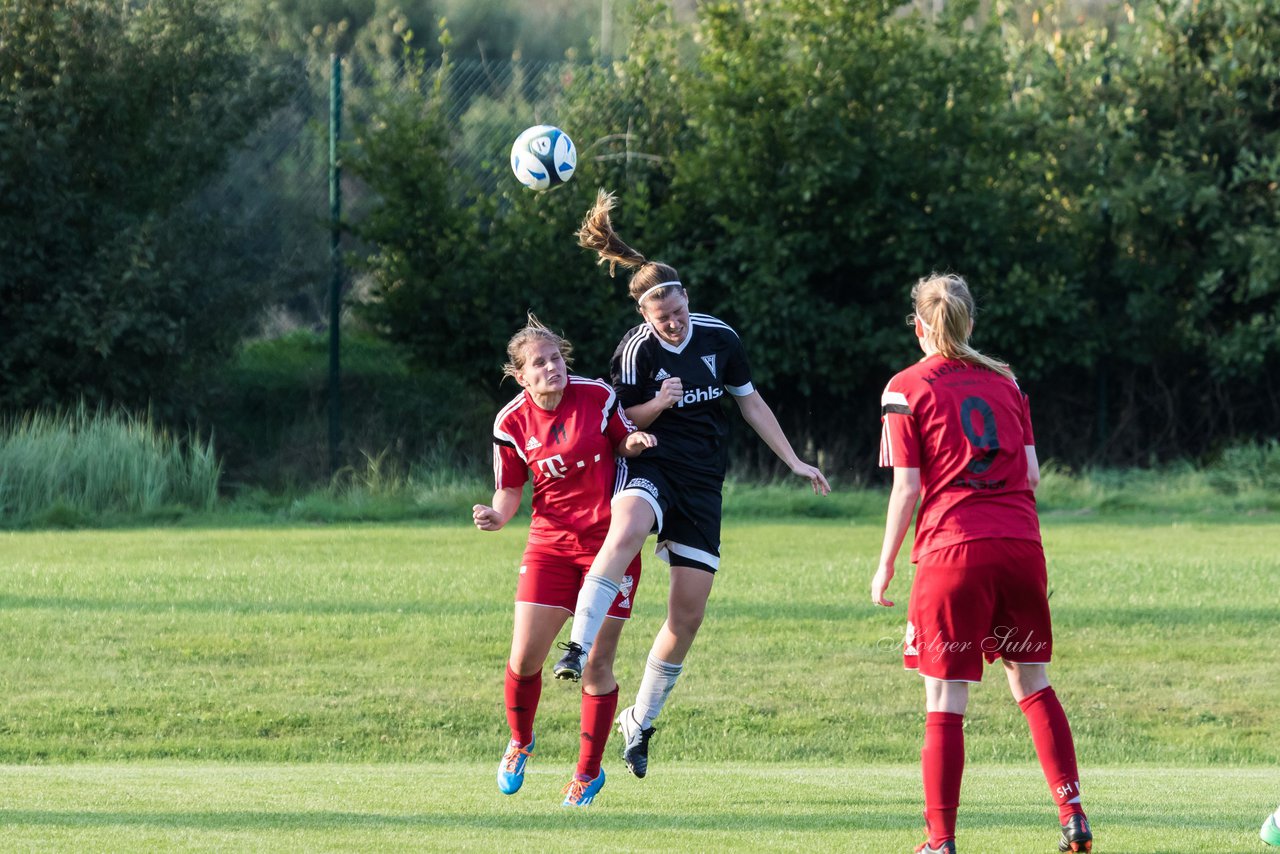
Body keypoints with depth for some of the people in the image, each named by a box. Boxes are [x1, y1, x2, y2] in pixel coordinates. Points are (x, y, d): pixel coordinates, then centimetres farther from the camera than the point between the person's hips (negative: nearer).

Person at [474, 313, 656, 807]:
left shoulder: (598, 396, -6)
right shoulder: (512, 424, -4)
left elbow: (624, 444, 9)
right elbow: (510, 491, 5)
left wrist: (633, 443, -14)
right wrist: (497, 516, -17)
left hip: (609, 542, -1)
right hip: (550, 542, 1)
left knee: (597, 665, -3)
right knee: (525, 657, -7)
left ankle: (589, 772, 15)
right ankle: (520, 742, 24)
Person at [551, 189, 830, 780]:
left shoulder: (718, 338, 2)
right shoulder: (636, 352, -7)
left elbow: (750, 401, 15)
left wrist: (794, 462, 15)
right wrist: (660, 404, -19)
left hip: (702, 484, 4)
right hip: (650, 468, -4)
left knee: (687, 616, 1)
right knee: (626, 530, -41)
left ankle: (640, 721, 18)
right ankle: (579, 649, -48)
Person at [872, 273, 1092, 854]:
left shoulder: (906, 389, 1)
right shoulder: (1004, 381, 14)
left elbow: (906, 489, -4)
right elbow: (1032, 474, 11)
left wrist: (885, 566, 4)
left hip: (952, 550, -4)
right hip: (1021, 545, 4)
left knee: (944, 702, -1)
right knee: (1031, 683, 15)